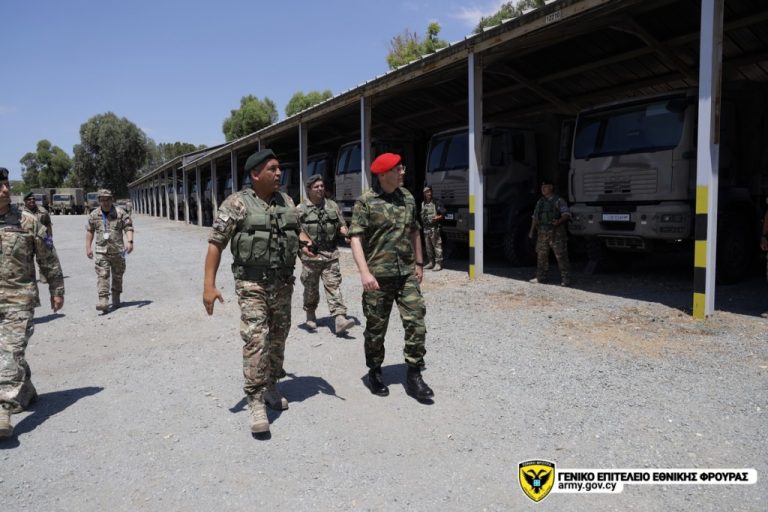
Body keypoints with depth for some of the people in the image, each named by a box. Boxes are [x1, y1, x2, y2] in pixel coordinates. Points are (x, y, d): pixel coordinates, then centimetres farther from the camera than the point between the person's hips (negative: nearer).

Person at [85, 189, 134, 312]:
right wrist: (88, 247, 11)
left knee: (117, 275, 12)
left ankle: (116, 298, 29)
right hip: (101, 251, 1)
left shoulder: (120, 213, -3)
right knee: (102, 275, -11)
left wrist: (130, 241, -22)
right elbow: (89, 231, 14)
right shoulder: (94, 215, 5)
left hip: (117, 251, 0)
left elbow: (128, 228, -7)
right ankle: (103, 301, -17)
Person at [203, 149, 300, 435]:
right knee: (256, 339, -11)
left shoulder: (286, 202, 9)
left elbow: (298, 230, 23)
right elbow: (216, 243, -9)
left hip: (283, 282, 5)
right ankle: (256, 402, -1)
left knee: (278, 337, 12)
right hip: (252, 283, -5)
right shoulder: (236, 204, -7)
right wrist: (209, 284, -16)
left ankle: (271, 387, 30)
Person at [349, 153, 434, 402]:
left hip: (407, 274, 4)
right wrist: (365, 272, -23)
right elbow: (356, 238, -13)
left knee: (416, 323, -1)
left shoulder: (408, 197, 10)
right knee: (376, 328, 7)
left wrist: (419, 263, 20)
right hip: (379, 276, -4)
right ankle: (375, 372, 27)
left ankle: (414, 375, 11)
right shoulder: (366, 202, -7)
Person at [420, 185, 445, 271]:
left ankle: (438, 263, -4)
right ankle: (431, 262, 21)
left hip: (434, 228, -7)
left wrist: (438, 217, -22)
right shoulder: (423, 204, 14)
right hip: (426, 228, 7)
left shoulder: (436, 203, -5)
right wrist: (422, 223, 13)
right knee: (428, 246, 11)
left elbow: (443, 214, -5)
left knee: (437, 245, -6)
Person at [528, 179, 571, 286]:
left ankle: (565, 279, -2)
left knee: (561, 256, -5)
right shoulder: (540, 202, 16)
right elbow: (535, 217, 22)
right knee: (541, 256, 10)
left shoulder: (559, 201, -4)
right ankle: (540, 277, 20)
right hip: (542, 233, 6)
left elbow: (567, 215, -12)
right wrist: (531, 231, 18)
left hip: (556, 234, -6)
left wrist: (559, 221, -30)